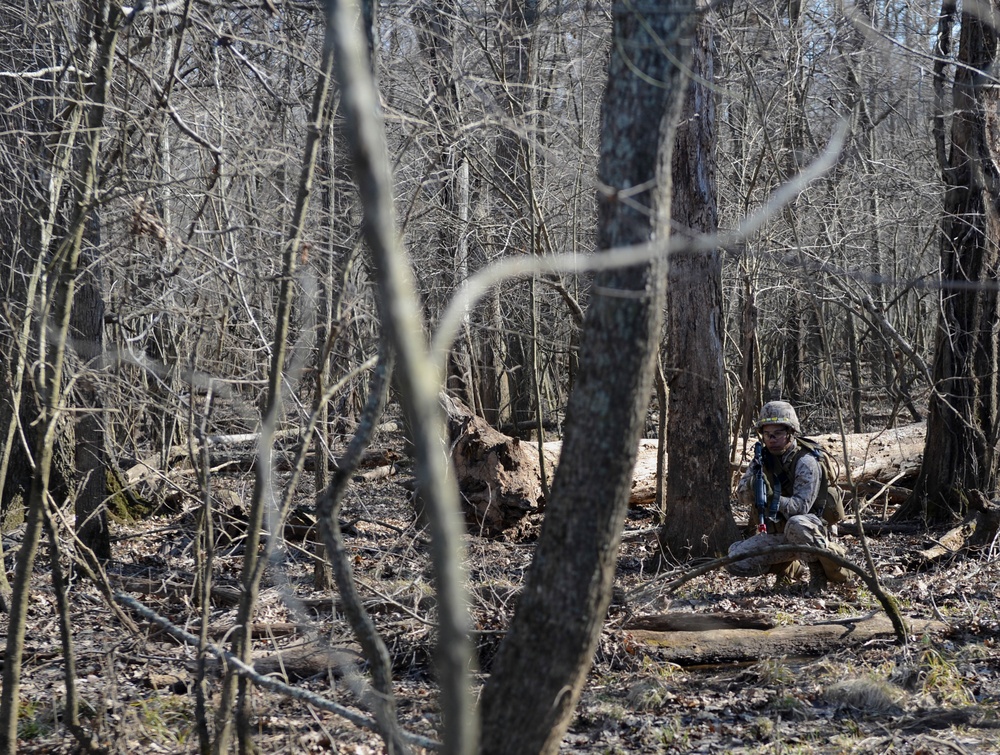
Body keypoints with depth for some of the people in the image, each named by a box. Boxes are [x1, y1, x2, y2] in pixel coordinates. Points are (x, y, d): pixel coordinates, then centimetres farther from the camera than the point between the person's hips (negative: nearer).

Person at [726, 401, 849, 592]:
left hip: (810, 532, -7)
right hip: (774, 536, 7)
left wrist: (774, 498, -37)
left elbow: (801, 506, -23)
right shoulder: (762, 459, 5)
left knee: (796, 525, -41)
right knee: (734, 561, -11)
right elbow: (742, 494, -5)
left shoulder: (805, 462, -14)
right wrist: (753, 482, -27)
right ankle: (788, 567, 14)